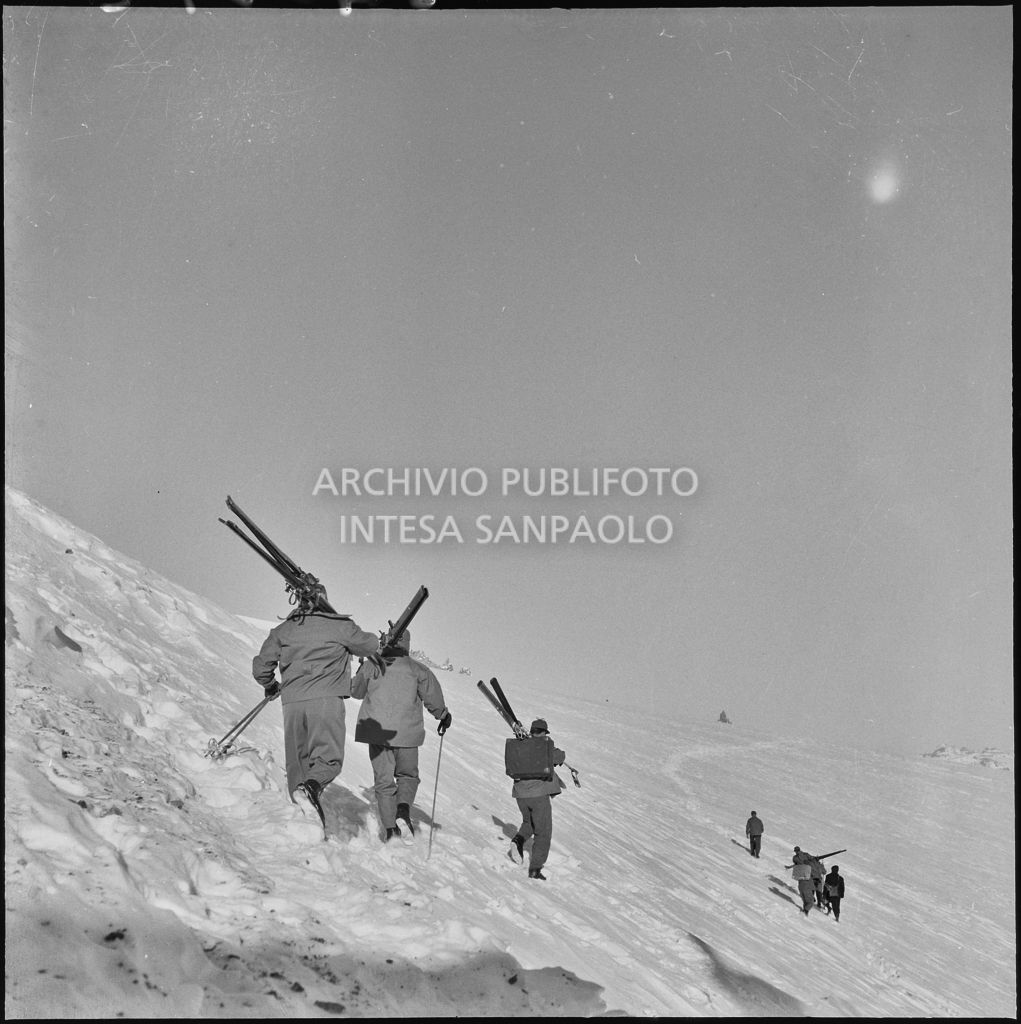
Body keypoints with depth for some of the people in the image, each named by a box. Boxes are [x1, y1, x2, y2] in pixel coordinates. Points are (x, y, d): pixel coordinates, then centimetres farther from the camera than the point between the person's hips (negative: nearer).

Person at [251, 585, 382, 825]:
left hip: (292, 702, 4)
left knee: (298, 759, 12)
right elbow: (370, 645, 15)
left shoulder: (282, 630, 13)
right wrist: (377, 656, 39)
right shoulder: (339, 625, 5)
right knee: (330, 757, -3)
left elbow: (261, 667, 14)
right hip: (326, 699, -3)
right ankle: (313, 786, -32)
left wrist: (270, 686, 35)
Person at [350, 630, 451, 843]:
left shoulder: (371, 667, 3)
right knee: (408, 775, 16)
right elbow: (433, 697, 2)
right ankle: (404, 808, -12)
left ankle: (390, 827, -1)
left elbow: (356, 691, 17)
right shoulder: (417, 669, 1)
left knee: (384, 779, 7)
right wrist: (443, 715, 19)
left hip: (376, 731, 1)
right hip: (407, 732, 0)